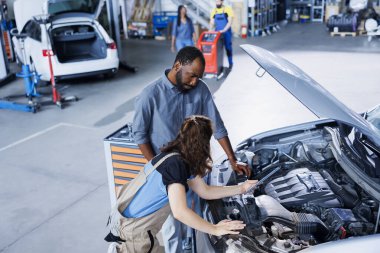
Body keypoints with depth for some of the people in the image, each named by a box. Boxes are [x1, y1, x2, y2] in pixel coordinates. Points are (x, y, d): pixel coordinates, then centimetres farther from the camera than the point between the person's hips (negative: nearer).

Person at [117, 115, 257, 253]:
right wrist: (215, 229, -21)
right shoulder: (174, 163, -24)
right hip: (133, 233, -8)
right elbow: (180, 212, -30)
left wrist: (241, 188, 15)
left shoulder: (182, 159, 4)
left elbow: (205, 191, 14)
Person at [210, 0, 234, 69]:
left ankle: (230, 63, 17)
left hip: (226, 32, -3)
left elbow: (230, 22, -13)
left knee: (228, 48, 4)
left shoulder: (228, 9, -7)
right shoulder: (213, 11, 5)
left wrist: (224, 30, -24)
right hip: (217, 33, 3)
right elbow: (212, 23, 7)